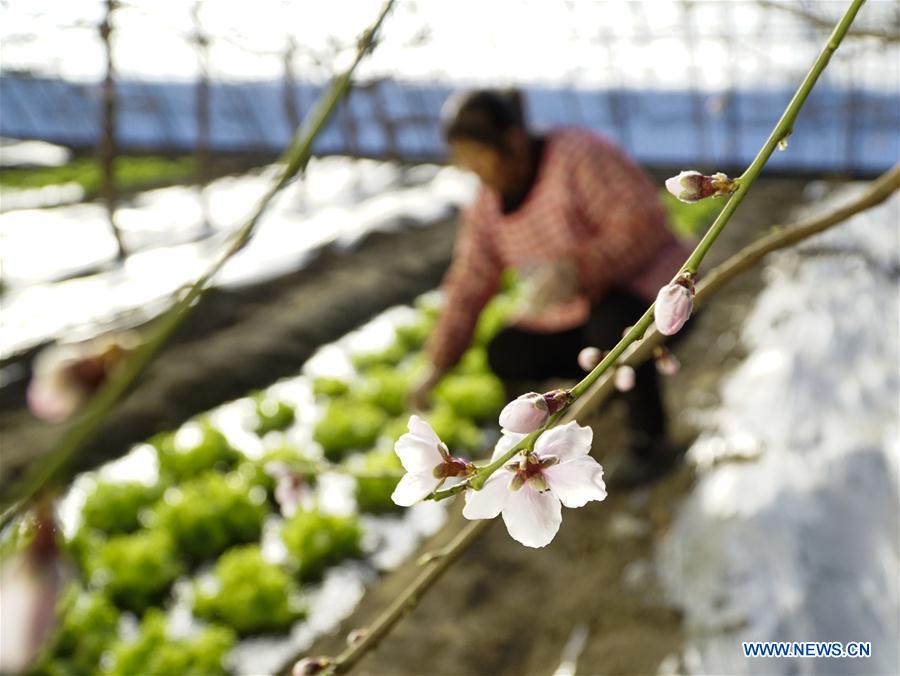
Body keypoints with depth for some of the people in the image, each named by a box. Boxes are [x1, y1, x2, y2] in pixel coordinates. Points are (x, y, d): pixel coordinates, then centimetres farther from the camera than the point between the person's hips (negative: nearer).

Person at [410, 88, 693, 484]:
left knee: (612, 324, -38)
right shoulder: (488, 206, -2)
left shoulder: (579, 155, -21)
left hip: (647, 286, -7)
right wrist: (436, 370, -5)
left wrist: (576, 272, -38)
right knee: (505, 356, -9)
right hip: (581, 308, 7)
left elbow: (643, 223, -26)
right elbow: (469, 287, 0)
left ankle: (650, 439, -13)